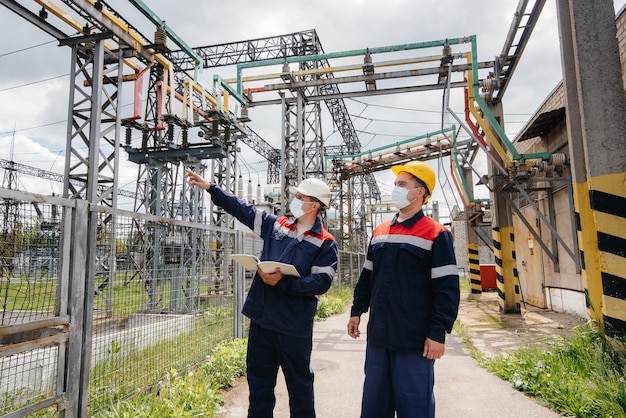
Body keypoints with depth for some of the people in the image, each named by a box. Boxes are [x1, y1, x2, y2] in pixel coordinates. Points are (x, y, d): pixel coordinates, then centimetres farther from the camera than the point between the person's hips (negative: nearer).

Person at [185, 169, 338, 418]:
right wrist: (210, 188, 10)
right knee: (258, 378, 19)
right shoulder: (277, 225, 7)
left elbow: (321, 283, -16)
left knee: (299, 383, 11)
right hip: (261, 318, 5)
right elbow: (243, 209, 11)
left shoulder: (325, 243, -8)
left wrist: (283, 282, -26)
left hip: (294, 325, -5)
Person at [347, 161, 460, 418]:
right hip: (378, 335, 6)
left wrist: (438, 333, -14)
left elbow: (447, 289, -11)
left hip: (414, 339, -6)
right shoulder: (380, 232, 10)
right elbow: (367, 277, 16)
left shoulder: (436, 235, -8)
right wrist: (357, 311, 14)